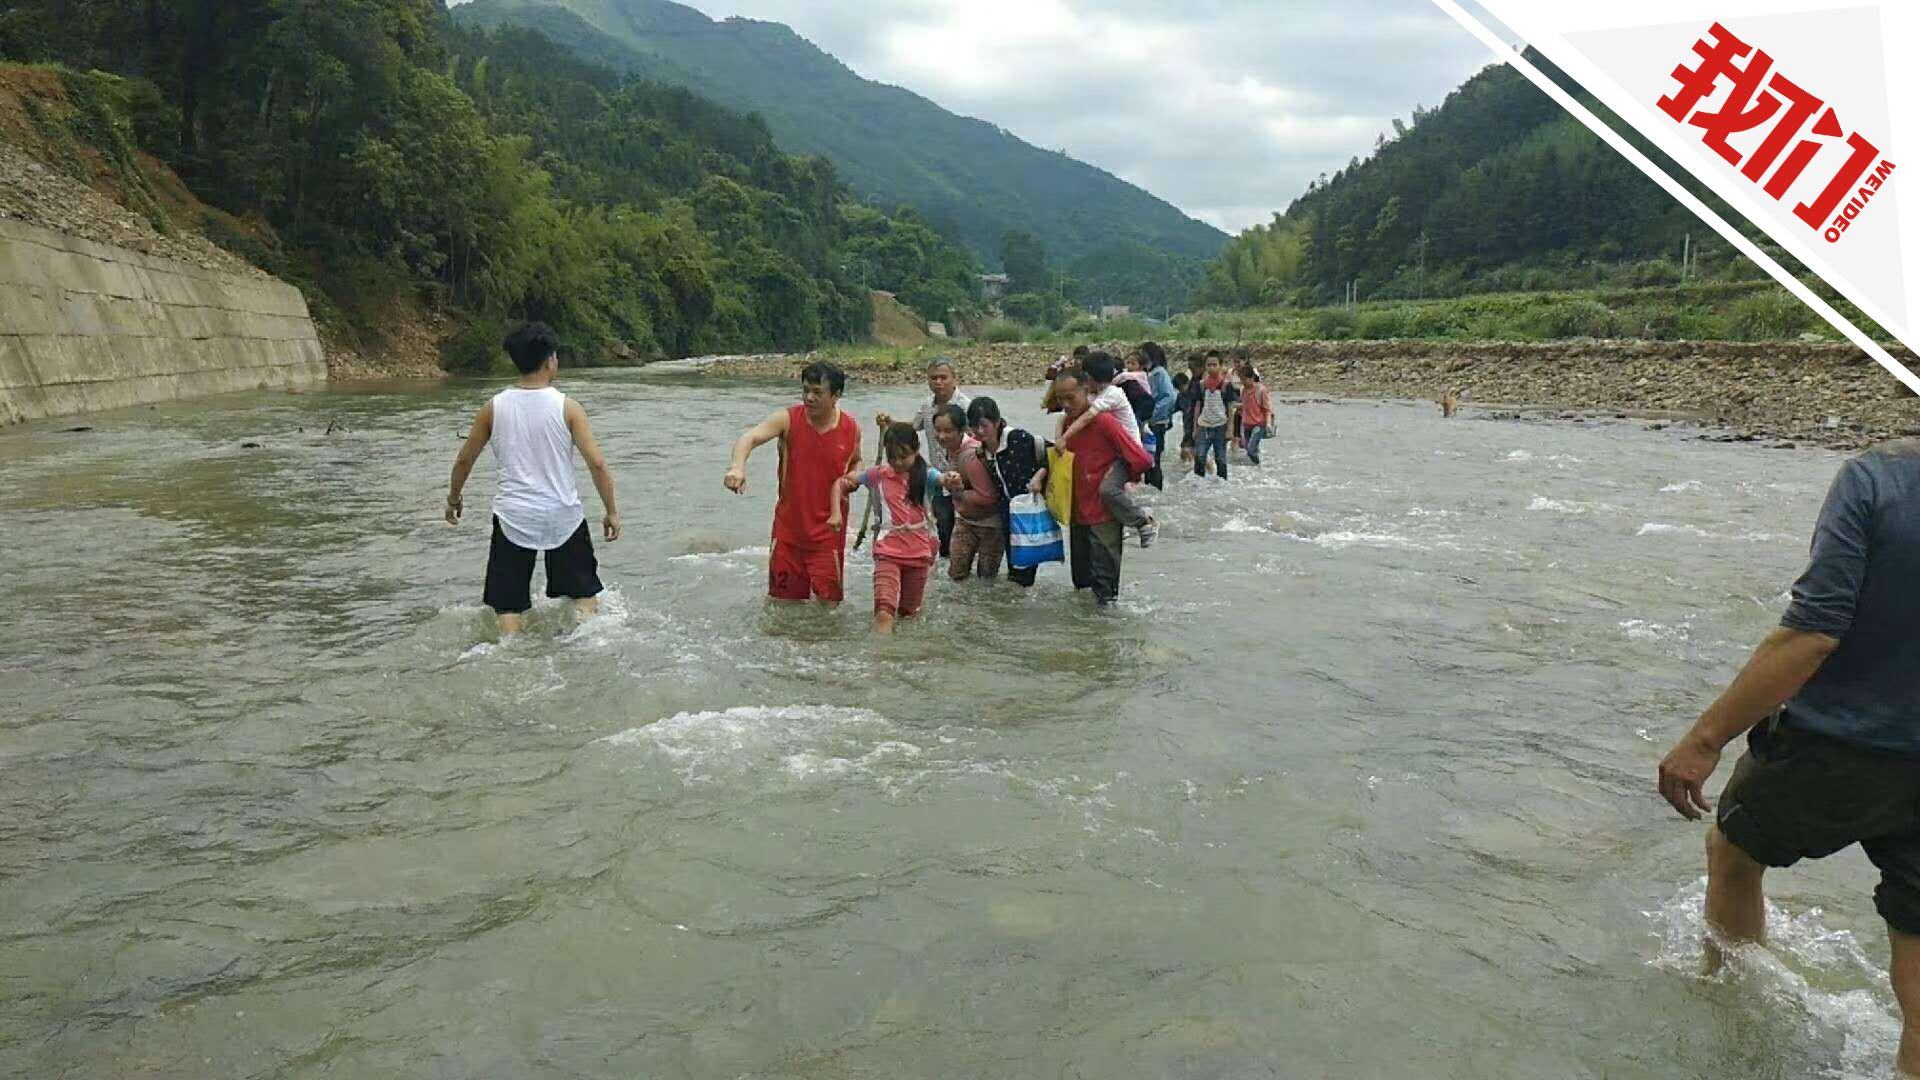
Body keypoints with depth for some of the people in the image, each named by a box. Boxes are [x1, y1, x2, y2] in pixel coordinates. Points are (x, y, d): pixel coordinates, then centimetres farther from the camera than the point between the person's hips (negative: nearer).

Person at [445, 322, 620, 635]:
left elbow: (464, 459, 8)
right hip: (563, 516, -1)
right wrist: (611, 511, -1)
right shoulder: (567, 407, -8)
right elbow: (597, 463, -11)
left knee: (509, 605, 8)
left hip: (513, 518, 1)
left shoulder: (494, 407, -1)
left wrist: (453, 499, 24)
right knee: (584, 595, 16)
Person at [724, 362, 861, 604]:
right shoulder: (788, 419, -9)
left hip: (828, 530, 0)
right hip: (788, 527, 0)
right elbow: (749, 438, -23)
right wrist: (737, 466, -44)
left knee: (827, 602, -1)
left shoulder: (851, 429, -2)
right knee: (785, 601, 11)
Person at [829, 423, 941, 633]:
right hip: (888, 551, -1)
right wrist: (836, 513, -6)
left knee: (907, 612, 19)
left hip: (918, 551, 1)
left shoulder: (925, 475, -5)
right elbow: (840, 483, 7)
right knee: (884, 614, -20)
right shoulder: (879, 475, 0)